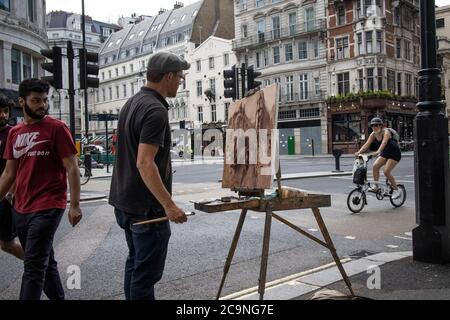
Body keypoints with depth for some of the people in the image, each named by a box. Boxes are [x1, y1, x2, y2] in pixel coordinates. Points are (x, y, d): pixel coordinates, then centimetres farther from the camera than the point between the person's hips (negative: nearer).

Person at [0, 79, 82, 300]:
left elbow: (72, 168, -9)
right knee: (45, 262, 17)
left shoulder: (56, 128, -6)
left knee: (33, 266, -5)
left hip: (47, 208, -6)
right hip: (20, 210, 6)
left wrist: (75, 205, -14)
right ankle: (58, 298, 32)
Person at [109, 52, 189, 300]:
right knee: (147, 272, -1)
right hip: (147, 207, -10)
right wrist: (169, 205, -27)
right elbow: (145, 162, -27)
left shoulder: (132, 103, 12)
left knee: (135, 263, 20)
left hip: (125, 201, 10)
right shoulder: (156, 110, -19)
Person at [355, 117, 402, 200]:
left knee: (386, 171, -18)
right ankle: (376, 186, -9)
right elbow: (367, 144, -12)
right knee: (375, 166, -18)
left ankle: (396, 190, -4)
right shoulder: (373, 134, -3)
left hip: (394, 154, -6)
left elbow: (384, 143, -40)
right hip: (385, 154, 6)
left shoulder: (386, 132, -22)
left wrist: (378, 151, -58)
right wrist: (359, 152, -28)